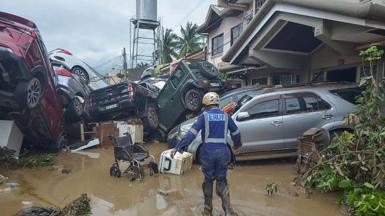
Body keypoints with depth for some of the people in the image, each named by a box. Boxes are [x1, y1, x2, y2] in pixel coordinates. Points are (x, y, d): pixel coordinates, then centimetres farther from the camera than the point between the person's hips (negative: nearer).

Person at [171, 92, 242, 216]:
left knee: (208, 180, 17)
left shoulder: (204, 116, -4)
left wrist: (178, 147, -11)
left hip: (207, 153, -1)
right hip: (222, 153, 2)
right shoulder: (226, 116, 5)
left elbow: (192, 133, -12)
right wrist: (237, 145, 34)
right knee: (222, 181, 15)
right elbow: (235, 133, 14)